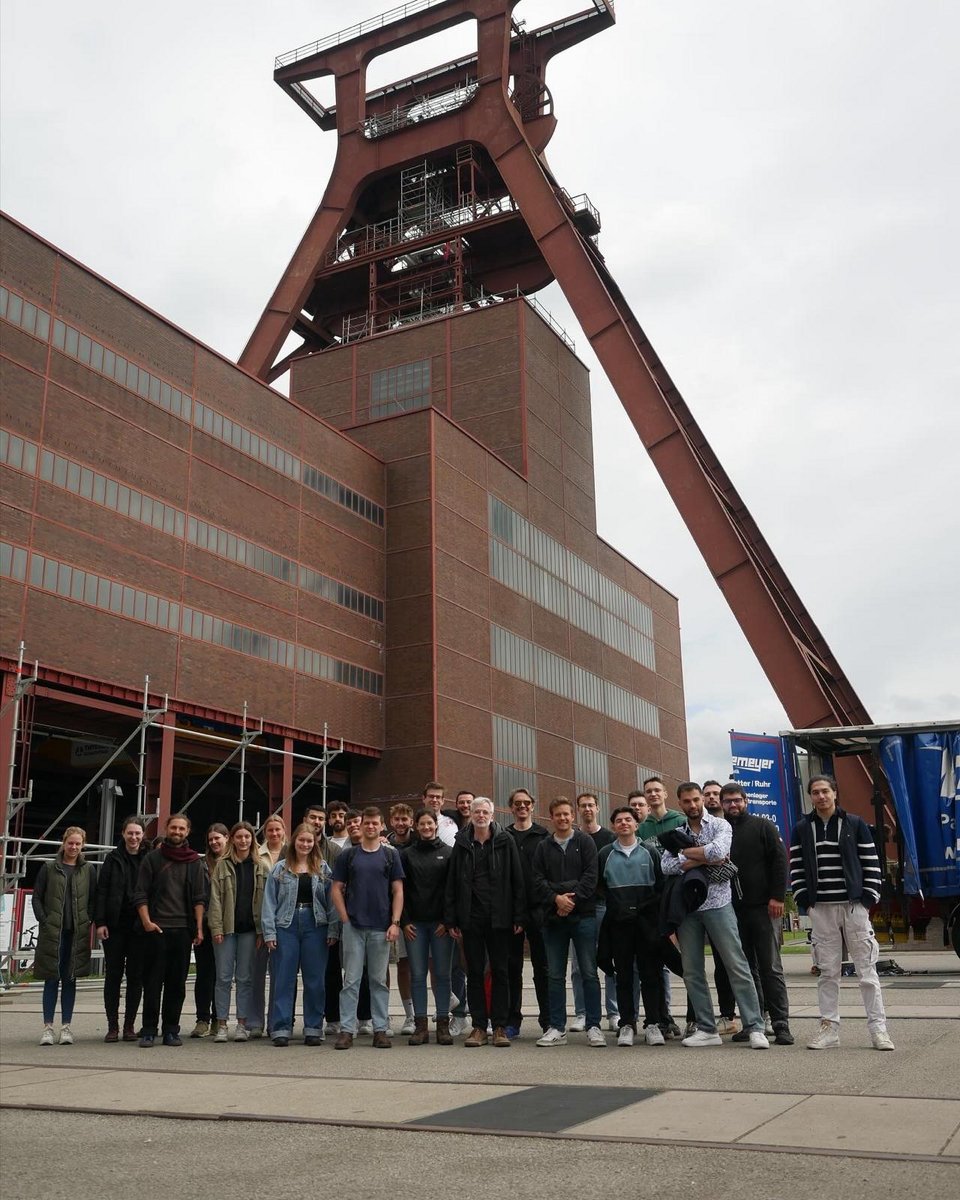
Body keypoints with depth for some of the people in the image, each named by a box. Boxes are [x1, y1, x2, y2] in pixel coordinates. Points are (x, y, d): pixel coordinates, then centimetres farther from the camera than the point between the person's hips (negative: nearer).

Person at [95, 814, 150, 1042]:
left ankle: (130, 1025, 13)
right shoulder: (113, 859, 5)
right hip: (115, 925, 1)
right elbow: (102, 891, 2)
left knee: (136, 976, 4)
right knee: (113, 975, 4)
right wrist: (100, 922, -6)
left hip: (140, 927, -1)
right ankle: (112, 1026, 11)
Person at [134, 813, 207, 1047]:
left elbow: (200, 898, 8)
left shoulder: (195, 862, 11)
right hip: (157, 929, -2)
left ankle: (171, 1030, 10)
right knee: (153, 982, -1)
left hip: (183, 929, 2)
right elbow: (140, 894, 3)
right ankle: (149, 1030, 4)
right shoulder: (153, 858, 7)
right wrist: (146, 921, -8)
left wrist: (199, 927, 0)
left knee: (177, 983, 4)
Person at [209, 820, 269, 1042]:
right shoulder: (222, 865, 5)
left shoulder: (261, 867, 7)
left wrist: (261, 930, -3)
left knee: (245, 978, 5)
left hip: (249, 929, 0)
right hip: (227, 927, 0)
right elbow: (215, 897, 1)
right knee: (224, 977, 2)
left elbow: (265, 899, 4)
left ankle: (243, 1024, 11)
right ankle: (221, 1024, 9)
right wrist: (216, 927, -8)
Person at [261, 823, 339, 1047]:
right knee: (284, 978, 2)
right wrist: (269, 932, -5)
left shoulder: (323, 869, 7)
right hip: (286, 926, -1)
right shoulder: (280, 869, 5)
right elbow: (269, 901, 2)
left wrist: (333, 929, -3)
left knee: (314, 979, 4)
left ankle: (313, 1029, 13)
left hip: (315, 926, 1)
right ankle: (281, 1029, 7)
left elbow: (331, 900, 4)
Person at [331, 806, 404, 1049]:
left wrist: (395, 923, -5)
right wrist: (345, 919, -3)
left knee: (379, 980, 6)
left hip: (381, 928, 0)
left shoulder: (391, 855, 6)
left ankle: (381, 1029, 12)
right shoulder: (348, 855, 6)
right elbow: (337, 889, 6)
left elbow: (398, 891, 4)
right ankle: (347, 1029, 6)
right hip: (353, 926, 0)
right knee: (351, 979, 1)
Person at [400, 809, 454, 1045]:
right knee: (417, 975, 1)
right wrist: (404, 921, -2)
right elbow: (400, 890, 6)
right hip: (415, 923, 1)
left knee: (442, 974, 1)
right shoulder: (406, 854, 9)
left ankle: (443, 1025, 7)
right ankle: (421, 1026, 6)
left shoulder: (448, 853, 6)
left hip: (441, 923, -1)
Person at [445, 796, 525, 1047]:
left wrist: (519, 917, -7)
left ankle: (500, 1027, 12)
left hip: (499, 917, -2)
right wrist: (451, 920, 1)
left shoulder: (505, 842, 0)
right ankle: (479, 1027, 13)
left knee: (500, 972, 5)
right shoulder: (462, 844, 6)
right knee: (475, 973, 6)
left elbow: (517, 881, -1)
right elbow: (452, 883, 6)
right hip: (471, 918, 2)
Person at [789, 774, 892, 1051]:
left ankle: (878, 1028, 5)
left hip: (854, 905, -2)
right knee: (827, 971, 5)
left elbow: (871, 863, 3)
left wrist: (867, 898, -4)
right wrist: (804, 901, 1)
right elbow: (796, 868, 9)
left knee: (867, 969, 0)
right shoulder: (802, 829, 8)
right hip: (821, 909, 2)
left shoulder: (855, 824, 3)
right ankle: (829, 1028, 11)